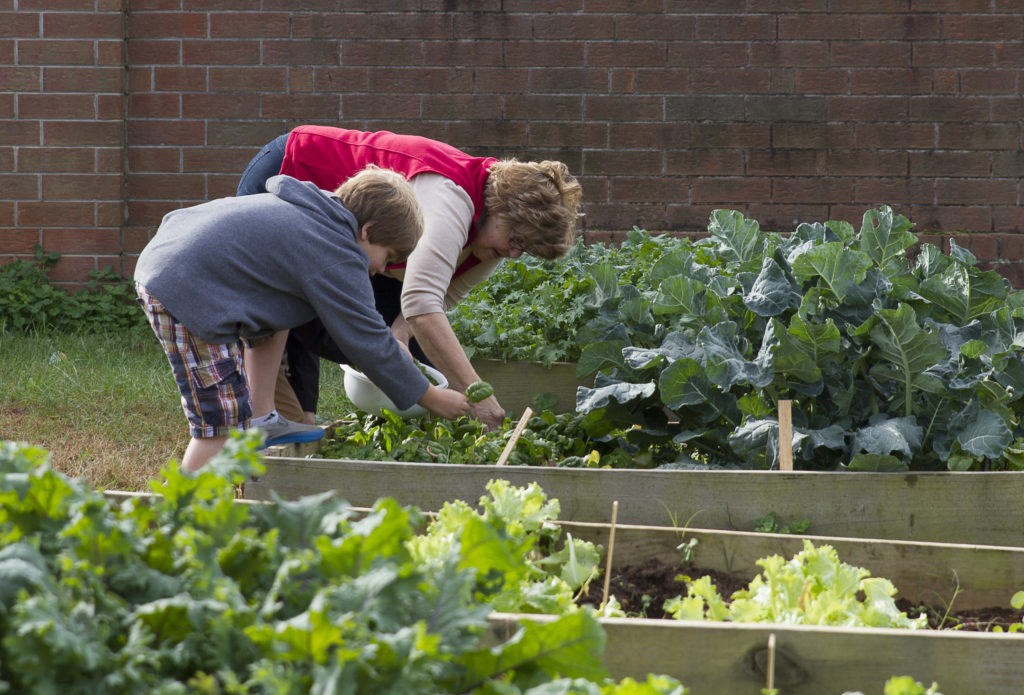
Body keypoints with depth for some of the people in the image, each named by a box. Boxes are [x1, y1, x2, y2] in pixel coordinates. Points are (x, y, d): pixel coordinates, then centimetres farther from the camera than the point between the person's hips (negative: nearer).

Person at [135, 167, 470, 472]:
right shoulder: (339, 262, -9)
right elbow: (368, 343, -4)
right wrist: (431, 399, 5)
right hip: (188, 293, -10)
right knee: (225, 426, -9)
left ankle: (261, 422, 26)